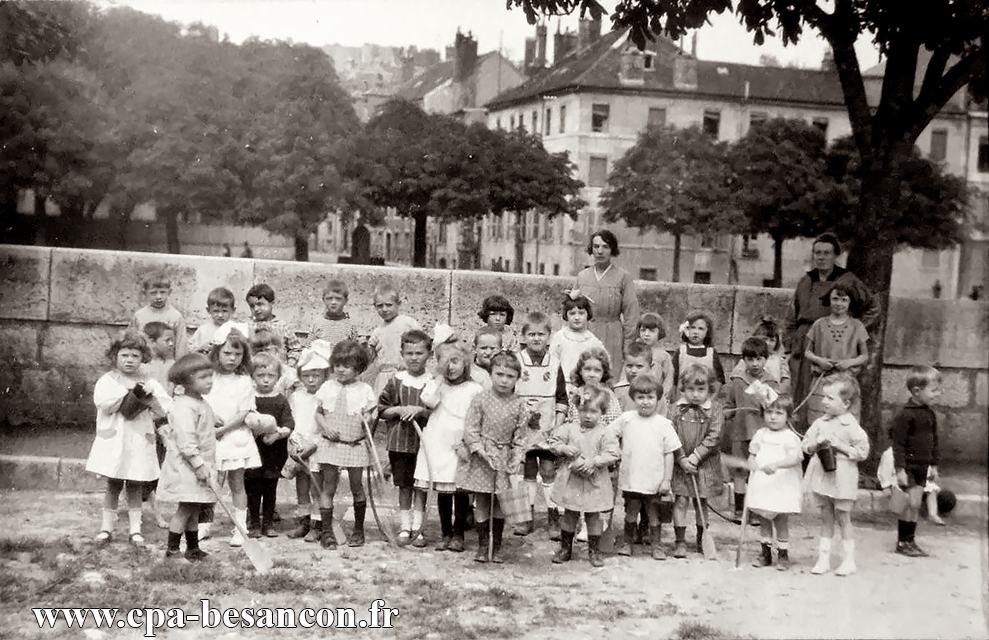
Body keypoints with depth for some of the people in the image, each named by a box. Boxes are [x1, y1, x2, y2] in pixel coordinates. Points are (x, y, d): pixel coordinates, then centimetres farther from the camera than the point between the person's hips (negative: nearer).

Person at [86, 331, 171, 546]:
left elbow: (166, 409, 0)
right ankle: (107, 527, 16)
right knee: (113, 486, 6)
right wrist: (127, 390, -17)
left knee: (135, 487, 5)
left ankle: (135, 529, 11)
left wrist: (149, 397, -15)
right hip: (114, 441, -1)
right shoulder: (107, 380, 2)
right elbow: (103, 402, -17)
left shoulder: (149, 383, 8)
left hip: (140, 442, 1)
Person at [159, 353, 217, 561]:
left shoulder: (202, 404, 14)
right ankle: (172, 549, 2)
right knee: (186, 508, -6)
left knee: (194, 510, 13)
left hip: (200, 467, 9)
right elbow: (186, 441, -24)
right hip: (185, 467, -9)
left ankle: (193, 548, 20)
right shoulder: (184, 407, -19)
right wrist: (199, 465, -24)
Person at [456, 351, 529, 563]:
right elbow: (470, 429, -7)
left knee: (500, 504, 9)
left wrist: (517, 459, -6)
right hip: (480, 458, -2)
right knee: (481, 503, 4)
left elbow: (520, 437, 5)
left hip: (504, 460, 2)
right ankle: (482, 546, 16)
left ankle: (497, 546, 22)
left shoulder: (519, 405, 0)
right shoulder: (481, 399, -6)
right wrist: (481, 451, -16)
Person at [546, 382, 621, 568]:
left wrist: (593, 461, -23)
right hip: (571, 481, 2)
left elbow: (612, 454, -14)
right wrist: (564, 449, -14)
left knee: (593, 516, 7)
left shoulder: (605, 433, -8)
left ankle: (594, 551, 19)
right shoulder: (569, 429, -1)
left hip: (594, 482, -2)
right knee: (569, 515, 12)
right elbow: (553, 442, 4)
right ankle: (565, 549, 24)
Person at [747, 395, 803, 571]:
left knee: (781, 522, 2)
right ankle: (765, 553, 24)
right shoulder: (760, 435, 9)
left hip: (782, 487, -5)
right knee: (763, 521, 12)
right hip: (761, 485, 5)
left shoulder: (790, 438, -8)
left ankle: (783, 555, 15)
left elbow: (794, 458, -23)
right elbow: (752, 456, 16)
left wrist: (776, 464, -37)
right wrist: (754, 465, -6)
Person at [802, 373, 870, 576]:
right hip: (822, 475, 5)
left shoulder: (851, 426, -10)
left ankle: (849, 559, 13)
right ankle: (823, 558, 15)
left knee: (843, 518, 3)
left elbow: (863, 452, -11)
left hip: (842, 477, -5)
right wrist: (817, 442, -13)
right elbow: (806, 445, 8)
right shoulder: (820, 423, 5)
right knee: (826, 517, 11)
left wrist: (839, 445, -18)